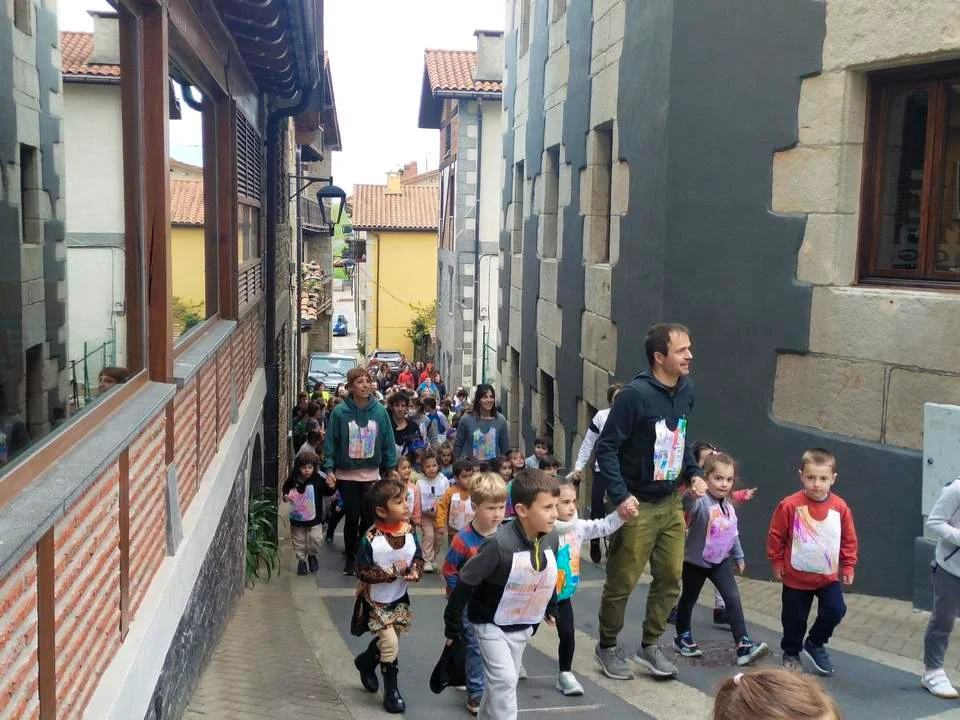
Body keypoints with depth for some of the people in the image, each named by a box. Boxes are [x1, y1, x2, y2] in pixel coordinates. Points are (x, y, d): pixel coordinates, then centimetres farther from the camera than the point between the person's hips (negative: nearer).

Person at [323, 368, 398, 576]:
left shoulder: (379, 411, -4)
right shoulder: (340, 412, -10)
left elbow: (388, 442, 2)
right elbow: (330, 442, -5)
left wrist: (391, 469, 2)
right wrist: (329, 468, -11)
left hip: (371, 474, 1)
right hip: (346, 475, -1)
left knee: (369, 518, 5)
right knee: (352, 517, 5)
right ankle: (350, 558, 22)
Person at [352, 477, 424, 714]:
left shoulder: (409, 531, -12)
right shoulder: (371, 539, -27)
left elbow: (418, 558, 0)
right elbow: (362, 572, -22)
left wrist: (415, 571, -22)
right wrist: (392, 572, -29)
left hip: (399, 598, 5)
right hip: (376, 600, -5)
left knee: (387, 639, 20)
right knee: (390, 643, -7)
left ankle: (366, 661, 50)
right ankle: (391, 690, 12)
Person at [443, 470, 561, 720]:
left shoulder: (551, 538, -12)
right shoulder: (499, 544, -32)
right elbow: (465, 581, -23)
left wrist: (550, 608, 21)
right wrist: (452, 624, -15)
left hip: (523, 625, 6)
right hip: (491, 624, -6)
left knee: (503, 682, 17)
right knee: (503, 681, -15)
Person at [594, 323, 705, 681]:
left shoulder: (686, 390, 2)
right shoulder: (636, 394, -20)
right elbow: (606, 447, -18)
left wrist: (694, 472, 5)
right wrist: (620, 495, -23)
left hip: (671, 503, 7)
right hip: (638, 505, -6)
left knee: (670, 578, 11)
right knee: (622, 582, 6)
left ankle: (650, 645, 28)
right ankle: (607, 647, 27)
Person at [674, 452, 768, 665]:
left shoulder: (728, 505, 0)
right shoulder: (700, 501, -24)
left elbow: (733, 534, 14)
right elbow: (688, 505, -51)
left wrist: (738, 556, 21)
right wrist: (691, 495, -73)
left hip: (721, 561, 5)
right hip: (696, 561, -5)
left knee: (733, 599, -6)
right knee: (689, 599, 13)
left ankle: (743, 645, -6)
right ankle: (682, 637, 31)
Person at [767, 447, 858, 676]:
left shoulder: (840, 507, -9)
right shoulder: (790, 505, -18)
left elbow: (849, 539, 5)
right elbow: (776, 536, -6)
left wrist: (848, 566, 6)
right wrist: (777, 563, -1)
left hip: (829, 577, 2)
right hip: (796, 577, -2)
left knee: (835, 610, -10)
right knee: (794, 618, 10)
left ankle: (815, 645, 18)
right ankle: (791, 652, 37)